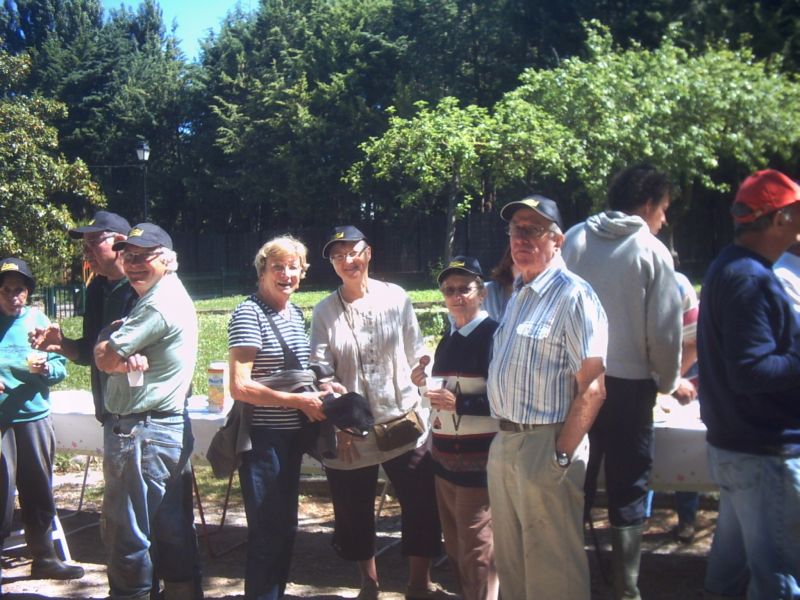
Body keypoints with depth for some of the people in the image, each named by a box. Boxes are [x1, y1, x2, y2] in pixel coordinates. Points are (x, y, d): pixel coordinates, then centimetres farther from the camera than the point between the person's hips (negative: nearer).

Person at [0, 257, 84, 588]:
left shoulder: (38, 320, 6)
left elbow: (61, 368, 7)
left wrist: (45, 368, -14)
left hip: (34, 417, 3)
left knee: (38, 491, 11)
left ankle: (44, 558, 24)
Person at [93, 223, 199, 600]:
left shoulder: (159, 305, -17)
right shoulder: (170, 297, 16)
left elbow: (104, 359, -17)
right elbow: (111, 359, 11)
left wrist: (107, 336, 4)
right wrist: (127, 357, -13)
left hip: (140, 434, -10)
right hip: (170, 428, 10)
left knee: (124, 532, -1)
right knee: (169, 530, 16)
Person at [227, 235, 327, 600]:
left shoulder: (295, 313, 10)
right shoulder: (249, 313, -14)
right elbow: (240, 386, -21)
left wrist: (318, 391, 2)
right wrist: (298, 401, -20)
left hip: (292, 436, 8)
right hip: (262, 437, -8)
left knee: (286, 527, 17)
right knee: (268, 532, 0)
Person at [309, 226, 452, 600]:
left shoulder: (396, 298, 1)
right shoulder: (324, 312, 0)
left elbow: (417, 357, 5)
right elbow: (321, 372, -2)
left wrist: (429, 403, 1)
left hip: (403, 421, 0)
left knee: (422, 505, 2)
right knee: (354, 511, 11)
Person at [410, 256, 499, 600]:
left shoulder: (493, 336, -12)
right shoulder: (447, 342, 15)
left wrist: (459, 402, -25)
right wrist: (425, 384, 4)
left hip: (477, 459, -8)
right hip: (444, 456, 9)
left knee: (476, 554, -2)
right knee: (454, 548, 17)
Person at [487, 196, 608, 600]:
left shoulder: (573, 296, -13)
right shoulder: (518, 296, 15)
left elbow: (592, 387, -19)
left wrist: (562, 456, -19)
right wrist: (505, 436, 11)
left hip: (546, 446, -9)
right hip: (504, 442, 9)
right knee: (510, 563, 19)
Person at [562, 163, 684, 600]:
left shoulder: (575, 239, 0)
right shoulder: (652, 252, -9)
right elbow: (664, 330, -9)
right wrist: (669, 383, 7)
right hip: (629, 385, -3)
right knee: (628, 494, 9)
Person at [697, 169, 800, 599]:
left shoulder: (728, 268, 12)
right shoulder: (750, 281, -21)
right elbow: (750, 372, -27)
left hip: (732, 442, 10)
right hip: (765, 454, -10)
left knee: (733, 556, 22)